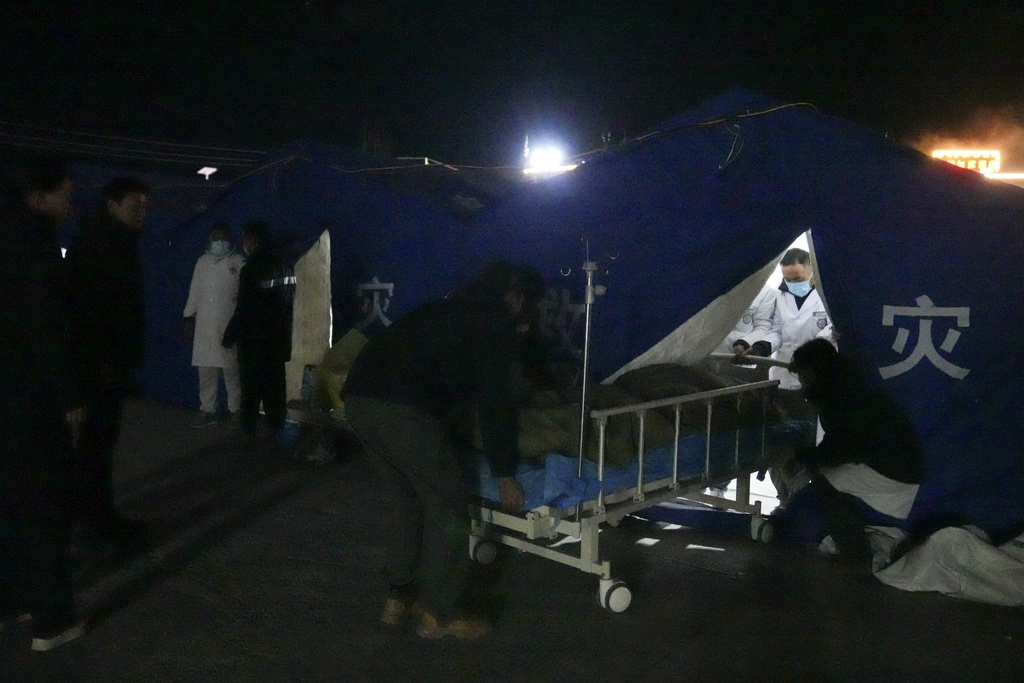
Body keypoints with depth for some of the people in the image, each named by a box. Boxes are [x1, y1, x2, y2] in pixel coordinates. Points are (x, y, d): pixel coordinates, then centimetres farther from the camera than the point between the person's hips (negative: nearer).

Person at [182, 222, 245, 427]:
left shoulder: (239, 262, 1)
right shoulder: (203, 262, 13)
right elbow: (195, 291, 16)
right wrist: (187, 316, 14)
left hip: (229, 325, -4)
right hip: (204, 325, 4)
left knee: (231, 370, -1)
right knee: (206, 370, 6)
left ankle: (236, 411, 8)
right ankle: (207, 411, 13)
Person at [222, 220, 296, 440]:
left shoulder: (252, 268, -16)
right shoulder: (284, 265, 6)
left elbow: (244, 309, -15)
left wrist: (229, 336, -5)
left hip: (255, 339, -7)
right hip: (279, 336, 7)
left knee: (252, 384, 3)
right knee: (275, 383, 10)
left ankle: (248, 428, 10)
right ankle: (276, 428, 14)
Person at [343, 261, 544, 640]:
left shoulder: (448, 309, 31)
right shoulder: (496, 324, 7)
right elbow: (495, 403, 3)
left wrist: (454, 445, 45)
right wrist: (505, 475, 10)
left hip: (359, 397, 9)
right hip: (404, 409, -9)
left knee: (407, 500, 23)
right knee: (446, 507, 6)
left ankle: (398, 598, 31)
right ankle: (438, 614, 13)